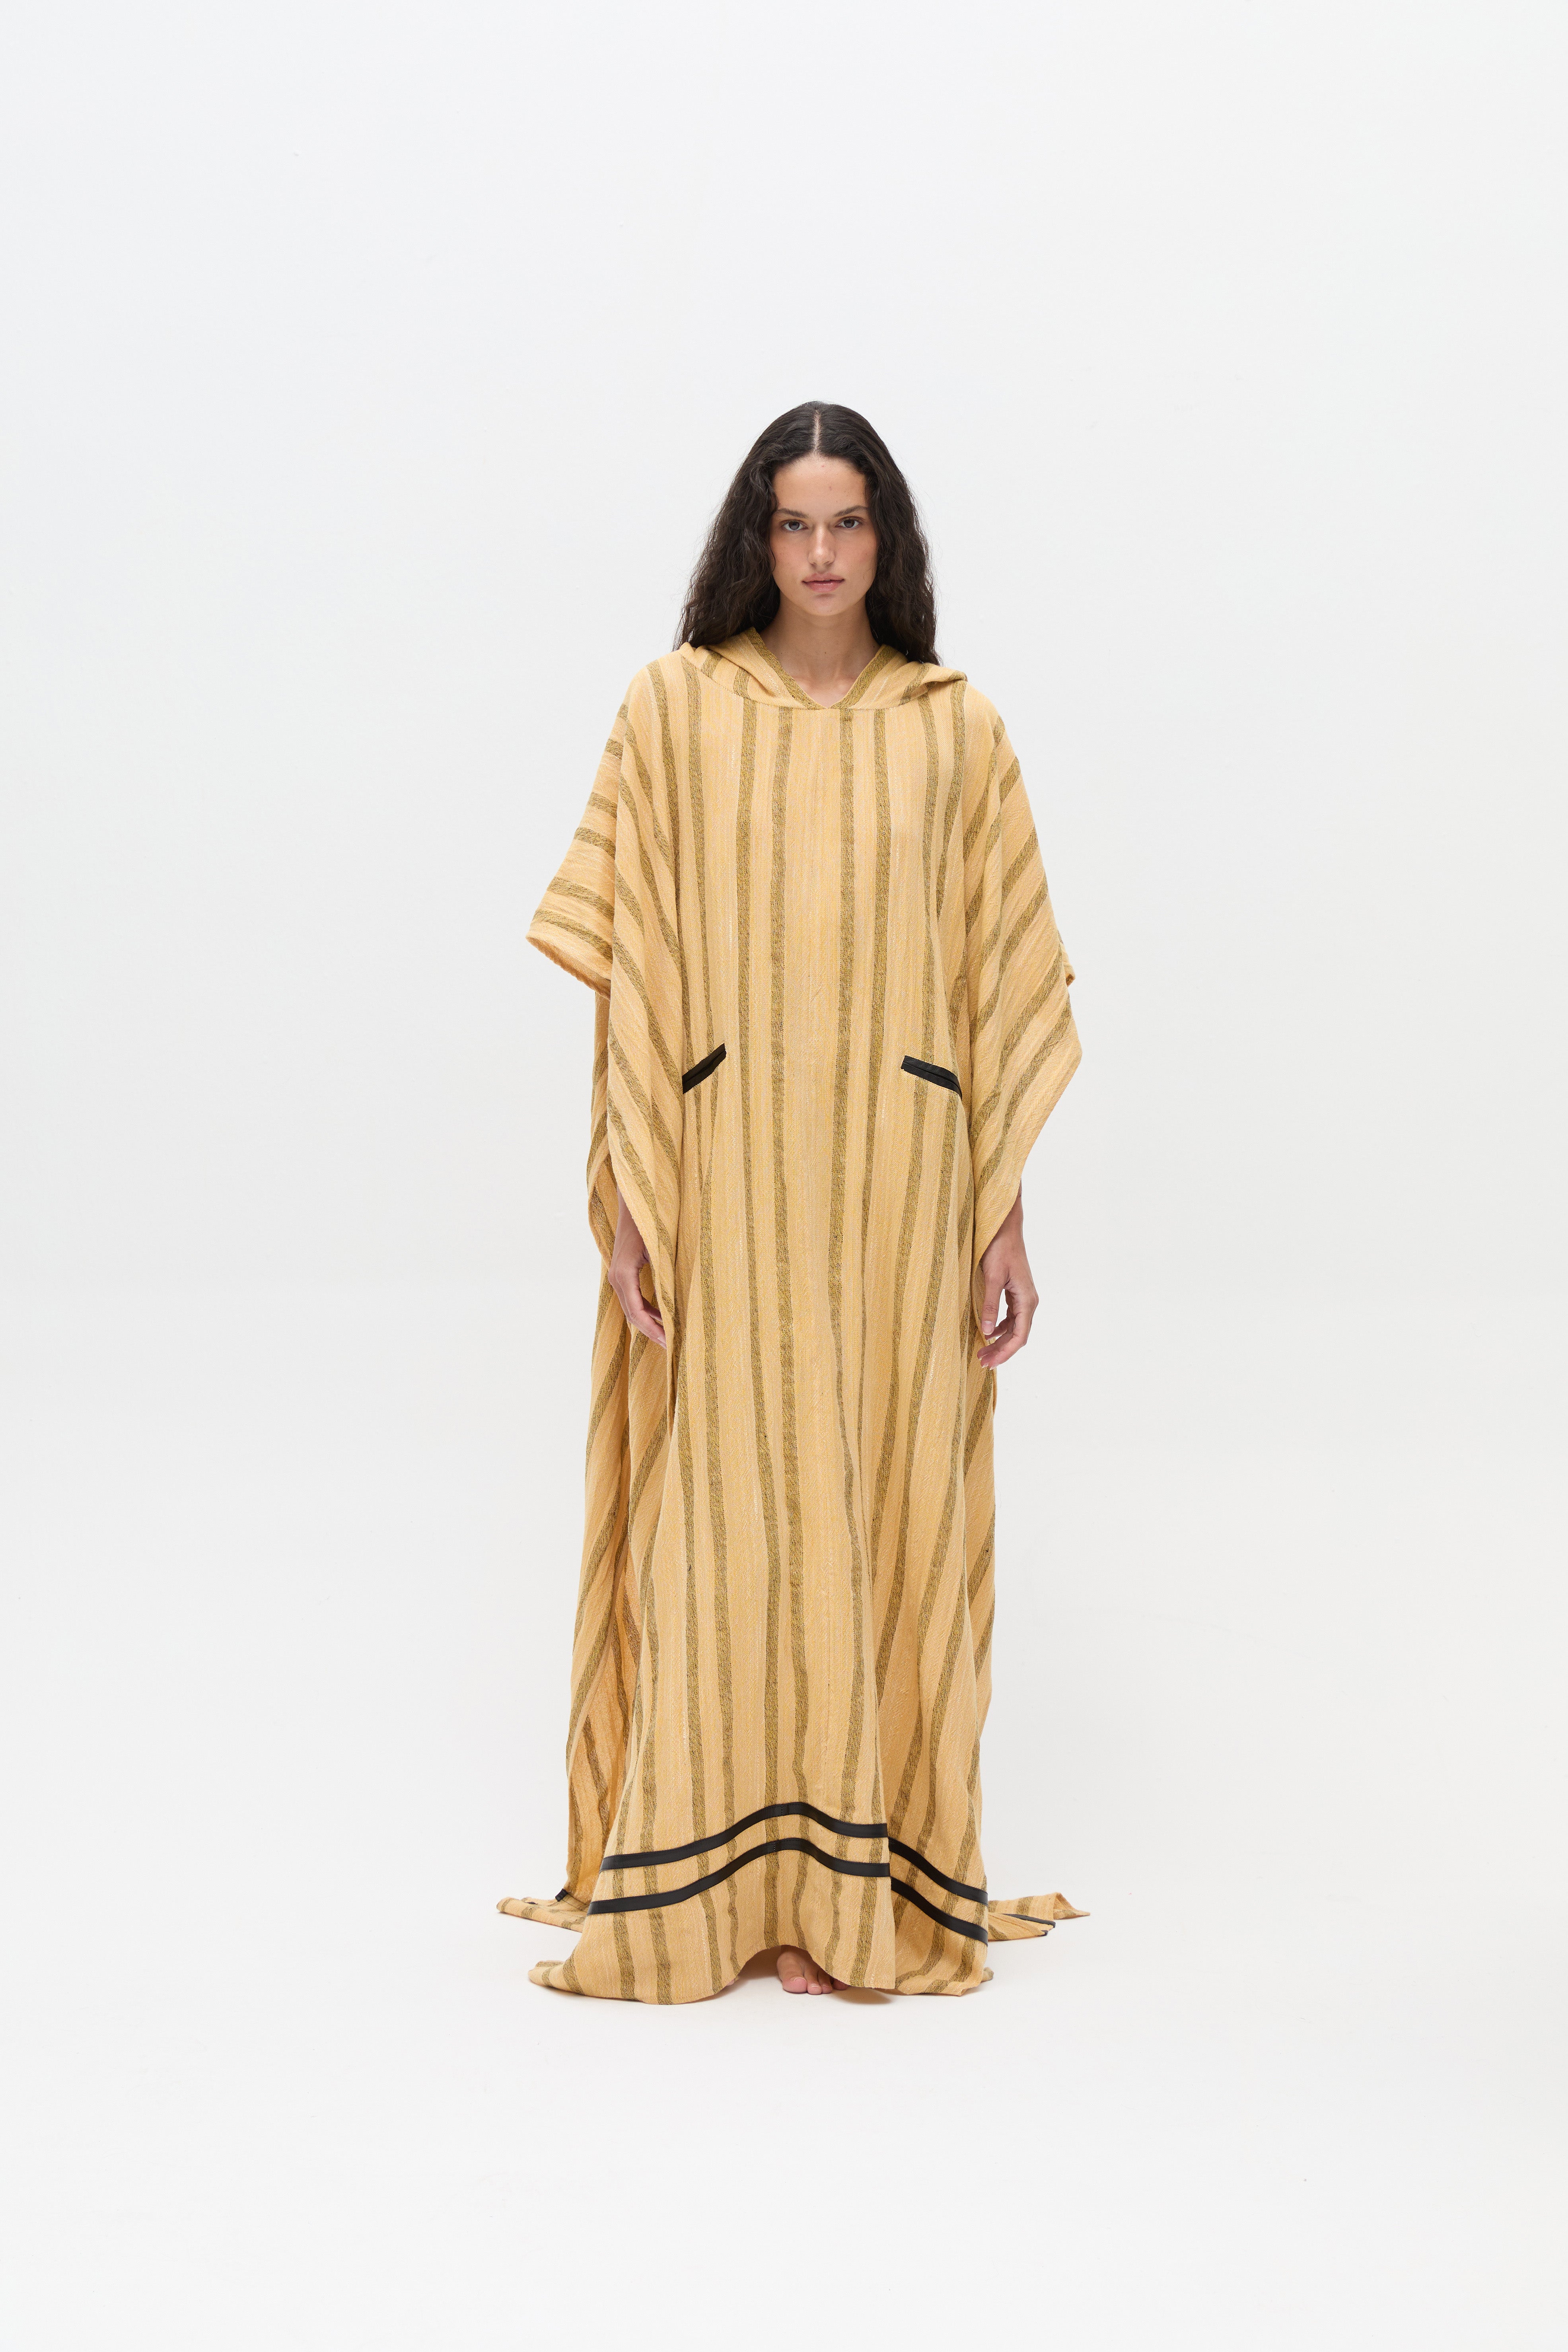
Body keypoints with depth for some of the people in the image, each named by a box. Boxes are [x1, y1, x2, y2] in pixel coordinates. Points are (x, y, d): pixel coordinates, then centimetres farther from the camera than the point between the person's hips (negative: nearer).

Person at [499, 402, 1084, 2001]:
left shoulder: (954, 731, 7)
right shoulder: (674, 707, 4)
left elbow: (1001, 990, 6)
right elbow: (629, 968, 1)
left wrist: (1005, 1218, 1)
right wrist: (630, 1195, -6)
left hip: (900, 1179, 1)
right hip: (727, 1174, -1)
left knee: (886, 1512, 4)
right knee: (726, 1508, 1)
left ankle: (862, 1885, 15)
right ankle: (715, 1884, 11)